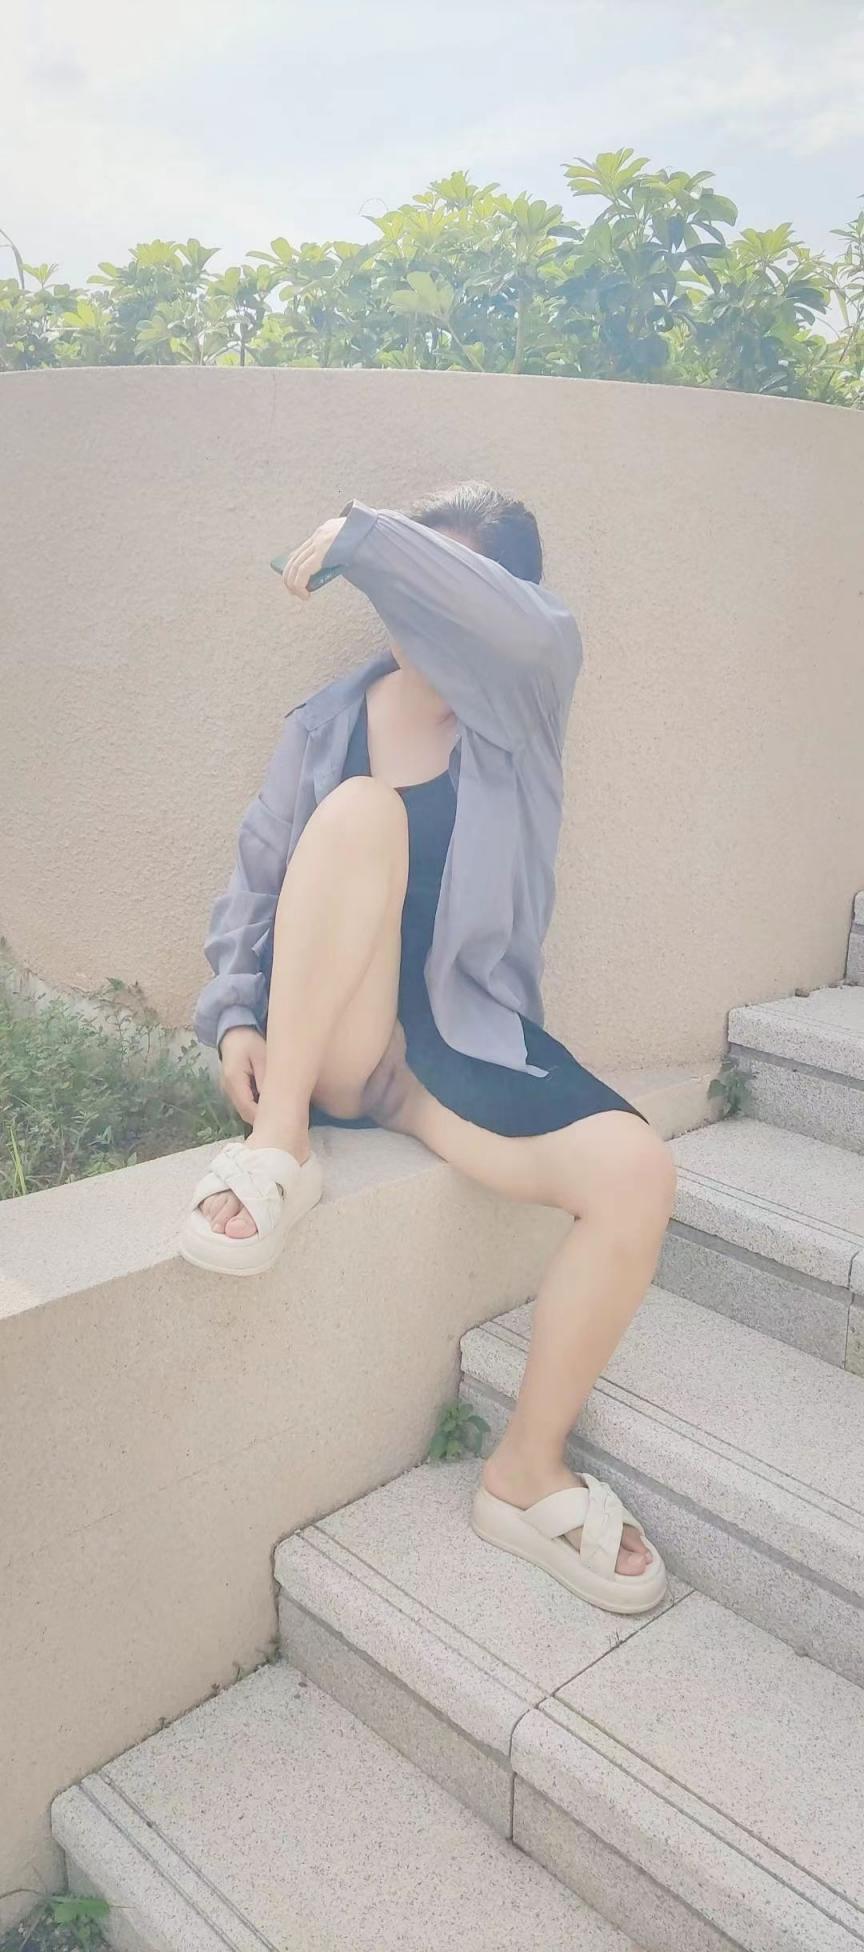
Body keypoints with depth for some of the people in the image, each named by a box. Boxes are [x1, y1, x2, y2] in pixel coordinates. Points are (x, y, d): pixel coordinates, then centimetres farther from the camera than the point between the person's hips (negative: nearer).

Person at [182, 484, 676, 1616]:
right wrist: (236, 1012, -6)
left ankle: (528, 1474, -5)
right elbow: (256, 881, 10)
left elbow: (532, 634, -21)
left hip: (467, 1043, 1)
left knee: (636, 1173, -25)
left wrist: (361, 540, -17)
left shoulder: (519, 711, 5)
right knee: (361, 810, -27)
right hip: (326, 1047, 0)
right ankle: (279, 1143, -28)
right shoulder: (328, 724, 10)